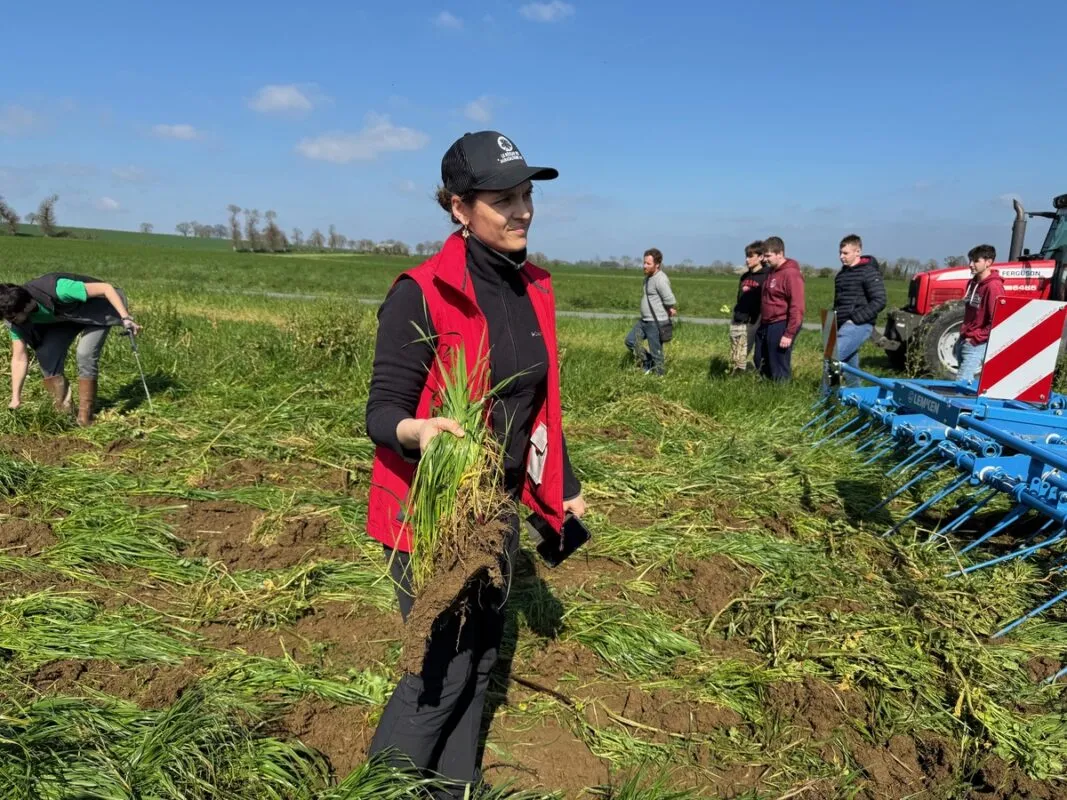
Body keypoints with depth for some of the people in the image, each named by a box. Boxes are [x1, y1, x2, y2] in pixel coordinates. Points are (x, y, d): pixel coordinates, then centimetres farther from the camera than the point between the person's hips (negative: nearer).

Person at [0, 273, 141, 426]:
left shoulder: (57, 290, -41)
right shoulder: (16, 320, -20)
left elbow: (106, 288, -35)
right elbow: (19, 359, -11)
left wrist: (126, 318, -39)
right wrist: (15, 399, -12)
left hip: (96, 310, -6)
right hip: (64, 317, 6)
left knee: (85, 354, -25)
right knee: (46, 354, -15)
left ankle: (85, 415, -12)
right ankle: (64, 410, -2)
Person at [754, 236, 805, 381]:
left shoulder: (791, 274, -15)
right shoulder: (772, 272, 14)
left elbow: (797, 307, -20)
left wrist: (789, 334, -22)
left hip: (781, 327, -9)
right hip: (766, 326, 9)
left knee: (779, 370, -2)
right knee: (761, 366, 15)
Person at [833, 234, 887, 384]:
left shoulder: (869, 272, -7)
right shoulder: (841, 274, 17)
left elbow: (879, 301, -14)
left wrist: (855, 319, -19)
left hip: (859, 325, -8)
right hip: (843, 325, 8)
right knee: (850, 365, 12)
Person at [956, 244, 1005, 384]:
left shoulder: (993, 286, -17)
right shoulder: (973, 283, 12)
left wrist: (975, 338, -16)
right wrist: (963, 334, 15)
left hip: (977, 345, -9)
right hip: (964, 341, 9)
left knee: (961, 382, -13)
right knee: (967, 381, 14)